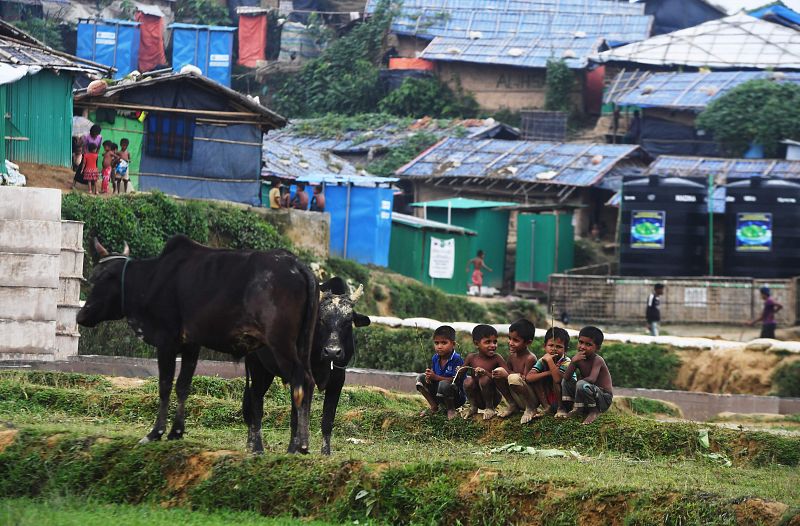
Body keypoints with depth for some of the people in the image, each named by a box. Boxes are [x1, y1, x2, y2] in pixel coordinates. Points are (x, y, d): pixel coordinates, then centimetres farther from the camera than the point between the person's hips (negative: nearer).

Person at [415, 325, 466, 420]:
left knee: (444, 384, -37)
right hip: (440, 397, 7)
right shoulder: (435, 358, 2)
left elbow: (456, 380, -26)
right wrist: (429, 378, -21)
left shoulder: (457, 359, -19)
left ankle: (451, 409, -10)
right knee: (421, 378, -2)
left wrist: (436, 377, -29)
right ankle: (434, 407, 3)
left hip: (458, 397, -7)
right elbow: (433, 376, 5)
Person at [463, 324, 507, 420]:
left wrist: (486, 373, -31)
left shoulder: (497, 358, -11)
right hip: (478, 400, 2)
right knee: (468, 380, -21)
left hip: (493, 399, -2)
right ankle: (473, 408, 0)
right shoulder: (471, 357, -1)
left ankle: (489, 409, -7)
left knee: (484, 379, -27)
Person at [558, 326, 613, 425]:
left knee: (581, 385, -33)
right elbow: (567, 377, -10)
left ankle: (594, 412, -13)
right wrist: (573, 362, -23)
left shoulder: (597, 360, -18)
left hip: (604, 400, -7)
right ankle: (576, 410, 0)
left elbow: (592, 379, -33)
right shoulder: (578, 359, 1)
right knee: (565, 381, 4)